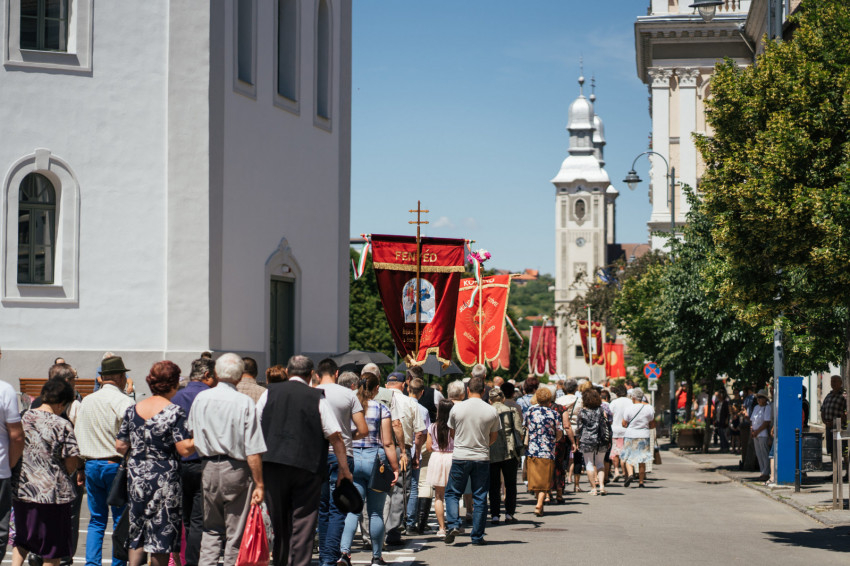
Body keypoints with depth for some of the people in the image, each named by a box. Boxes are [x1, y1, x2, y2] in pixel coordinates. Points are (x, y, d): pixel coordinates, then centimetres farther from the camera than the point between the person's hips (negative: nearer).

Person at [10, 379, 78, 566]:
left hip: (21, 489, 5)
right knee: (54, 544, 7)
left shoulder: (23, 419, 2)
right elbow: (71, 463, -10)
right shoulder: (62, 425, -12)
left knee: (21, 538, 22)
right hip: (53, 493, -5)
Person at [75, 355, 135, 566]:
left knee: (97, 519, 12)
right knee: (121, 520, 3)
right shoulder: (123, 402, -11)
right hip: (116, 465, -5)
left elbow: (77, 436, 14)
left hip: (91, 466, 5)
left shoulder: (86, 401, 9)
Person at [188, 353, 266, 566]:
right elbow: (253, 450, -12)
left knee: (211, 529, 15)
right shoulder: (245, 402, -10)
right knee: (236, 532, 4)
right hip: (237, 469, -4)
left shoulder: (200, 399, 2)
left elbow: (190, 433, 11)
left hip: (209, 468, 4)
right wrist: (259, 484, -9)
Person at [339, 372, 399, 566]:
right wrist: (395, 468, -1)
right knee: (376, 512, 8)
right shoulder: (381, 410, -4)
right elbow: (387, 443, -6)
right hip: (375, 460, -2)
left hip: (351, 459, 2)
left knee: (352, 509, 1)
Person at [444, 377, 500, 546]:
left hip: (460, 457, -1)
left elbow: (452, 433, 9)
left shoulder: (457, 408, -4)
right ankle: (477, 536, 9)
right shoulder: (491, 411, -3)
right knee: (480, 498, 7)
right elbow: (493, 438, 9)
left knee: (452, 493, 12)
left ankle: (453, 525, -7)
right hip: (482, 458, 1)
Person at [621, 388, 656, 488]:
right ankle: (641, 481, 8)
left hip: (630, 435, -2)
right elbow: (653, 425, 5)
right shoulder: (649, 408, -2)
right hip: (644, 436, 2)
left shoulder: (629, 409, -9)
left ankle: (630, 474, -16)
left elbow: (624, 424, -3)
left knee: (628, 457, 7)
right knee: (642, 460, 8)